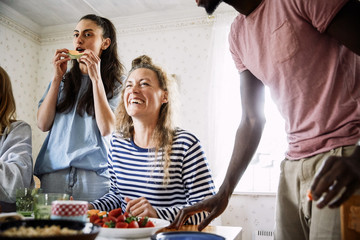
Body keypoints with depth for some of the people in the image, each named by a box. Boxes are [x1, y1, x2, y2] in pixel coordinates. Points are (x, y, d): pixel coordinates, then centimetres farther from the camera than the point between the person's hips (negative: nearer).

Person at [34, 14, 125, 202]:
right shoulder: (64, 80, 13)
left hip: (94, 174, -3)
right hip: (53, 172, 3)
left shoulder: (116, 84, 3)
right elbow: (43, 124, 5)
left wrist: (96, 78, -10)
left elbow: (107, 129, -10)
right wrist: (57, 78, 0)